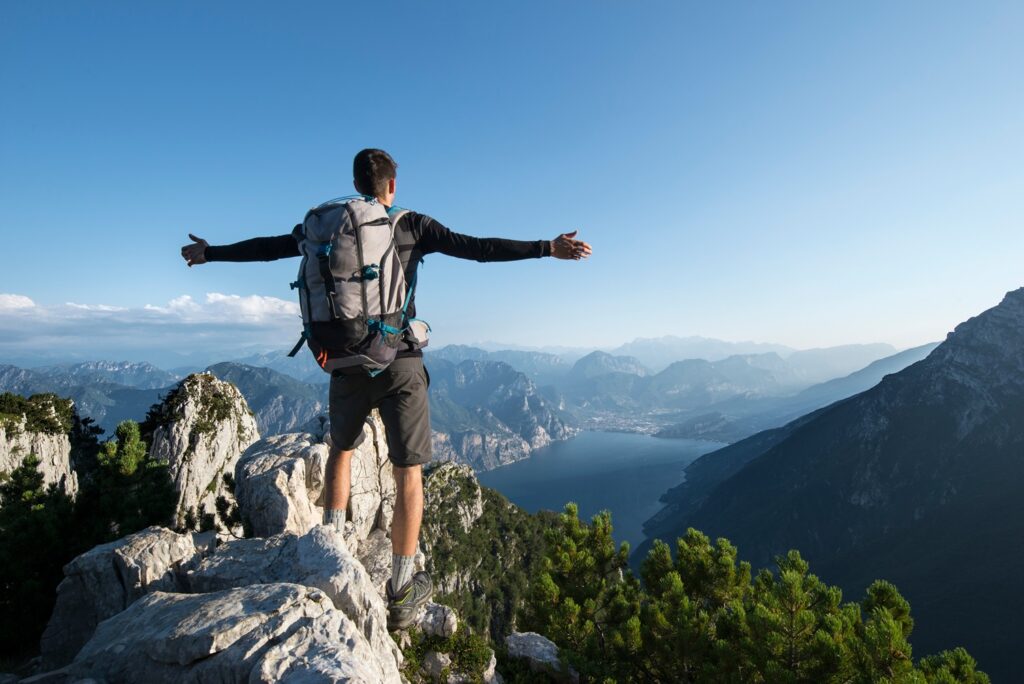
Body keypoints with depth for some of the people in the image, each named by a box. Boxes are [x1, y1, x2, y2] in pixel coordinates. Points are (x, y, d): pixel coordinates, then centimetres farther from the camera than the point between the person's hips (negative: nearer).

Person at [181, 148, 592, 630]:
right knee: (408, 473, 6)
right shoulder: (413, 225, -1)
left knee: (341, 449, 28)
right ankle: (401, 593, 13)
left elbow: (267, 247, 18)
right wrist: (546, 249, -8)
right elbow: (475, 247, -9)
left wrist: (209, 254, 34)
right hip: (399, 364, -3)